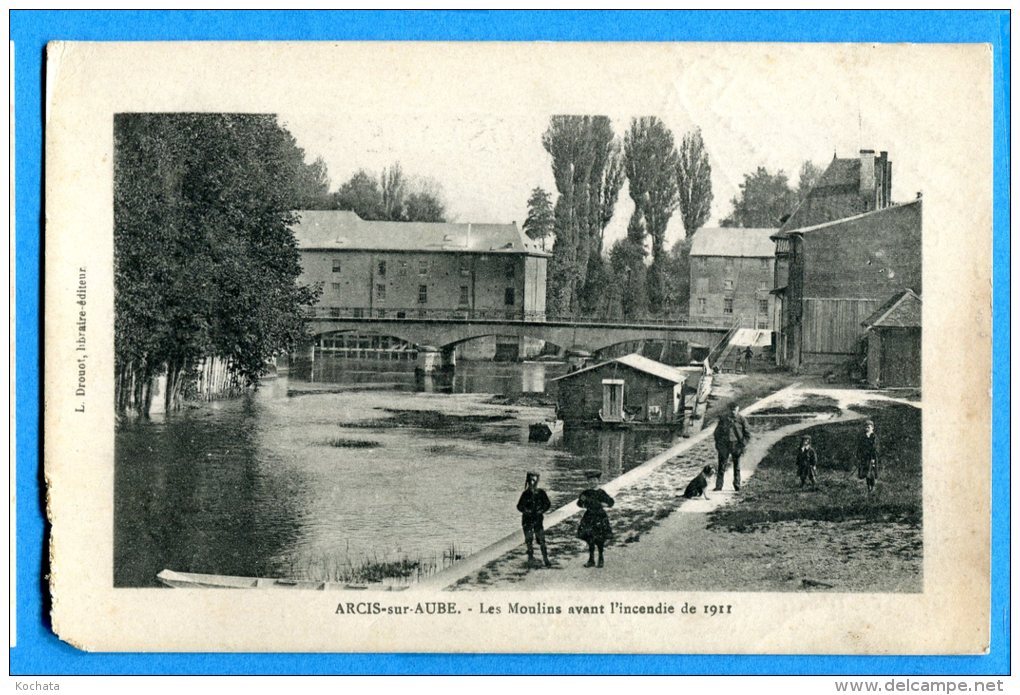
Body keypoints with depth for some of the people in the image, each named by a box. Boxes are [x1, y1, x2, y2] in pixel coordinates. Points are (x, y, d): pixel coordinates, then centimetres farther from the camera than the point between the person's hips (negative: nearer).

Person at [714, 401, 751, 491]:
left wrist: (744, 444, -4)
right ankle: (718, 485, -1)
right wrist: (717, 444, 5)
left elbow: (747, 433, 5)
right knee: (721, 466, -2)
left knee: (736, 466, 9)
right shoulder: (723, 418, 2)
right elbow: (717, 432, 11)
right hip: (724, 444, 0)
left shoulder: (741, 419, -1)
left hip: (736, 445, 0)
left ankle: (737, 485, 21)